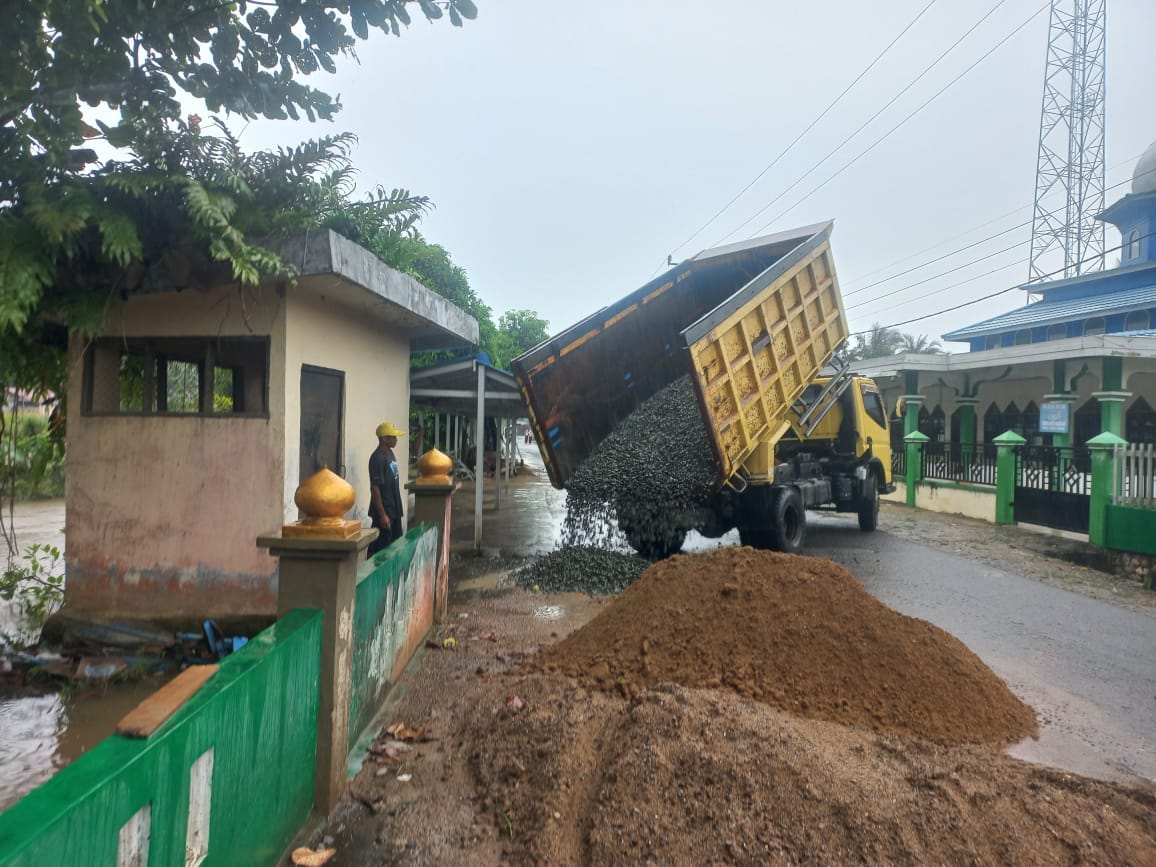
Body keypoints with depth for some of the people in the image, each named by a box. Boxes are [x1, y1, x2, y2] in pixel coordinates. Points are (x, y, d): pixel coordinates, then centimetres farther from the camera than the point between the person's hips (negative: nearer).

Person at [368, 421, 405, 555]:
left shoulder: (390, 453, 10)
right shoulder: (378, 458, -18)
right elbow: (375, 488, -21)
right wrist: (382, 514, -22)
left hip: (394, 510, 9)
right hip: (384, 511, -9)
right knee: (378, 550, -2)